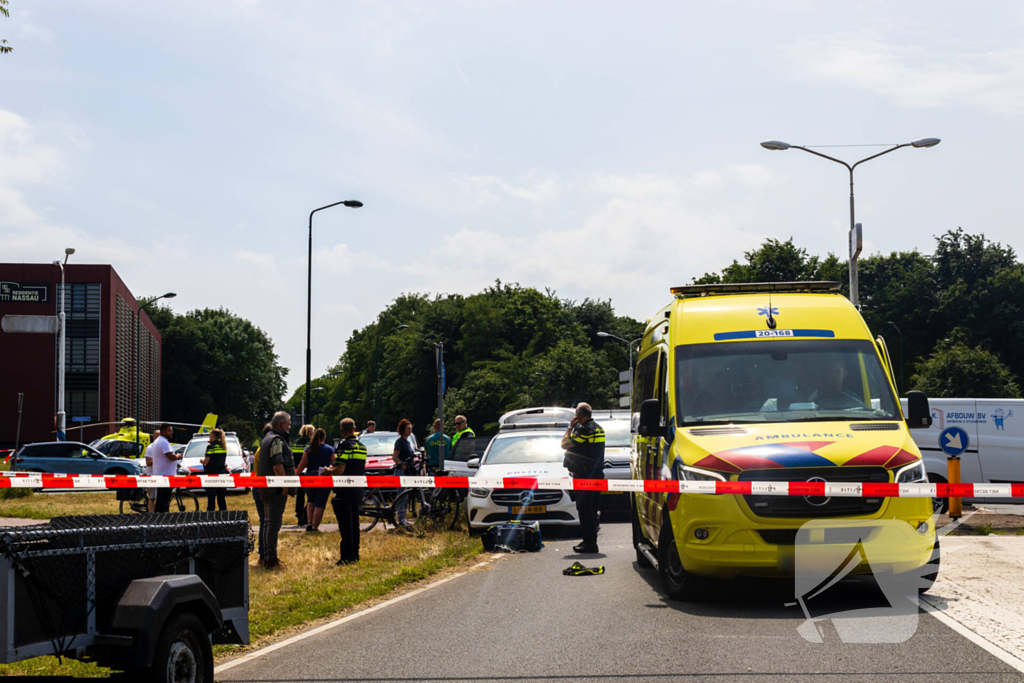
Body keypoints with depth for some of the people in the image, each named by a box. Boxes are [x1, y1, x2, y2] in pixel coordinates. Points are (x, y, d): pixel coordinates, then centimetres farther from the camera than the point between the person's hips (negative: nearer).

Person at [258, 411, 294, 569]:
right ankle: (271, 559, -10)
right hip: (277, 490, -11)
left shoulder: (268, 438, 18)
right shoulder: (277, 440, -15)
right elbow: (277, 466, -23)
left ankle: (267, 556, 22)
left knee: (269, 523, 16)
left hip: (267, 489, 11)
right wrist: (285, 486, -20)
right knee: (274, 524, -9)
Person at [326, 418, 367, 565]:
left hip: (345, 491, -7)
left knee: (345, 525, -4)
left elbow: (340, 469, -21)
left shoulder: (344, 445, -13)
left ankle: (347, 557, -4)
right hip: (358, 490, 7)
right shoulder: (362, 447, 10)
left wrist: (329, 472, -1)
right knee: (354, 523, 15)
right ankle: (355, 554, 20)